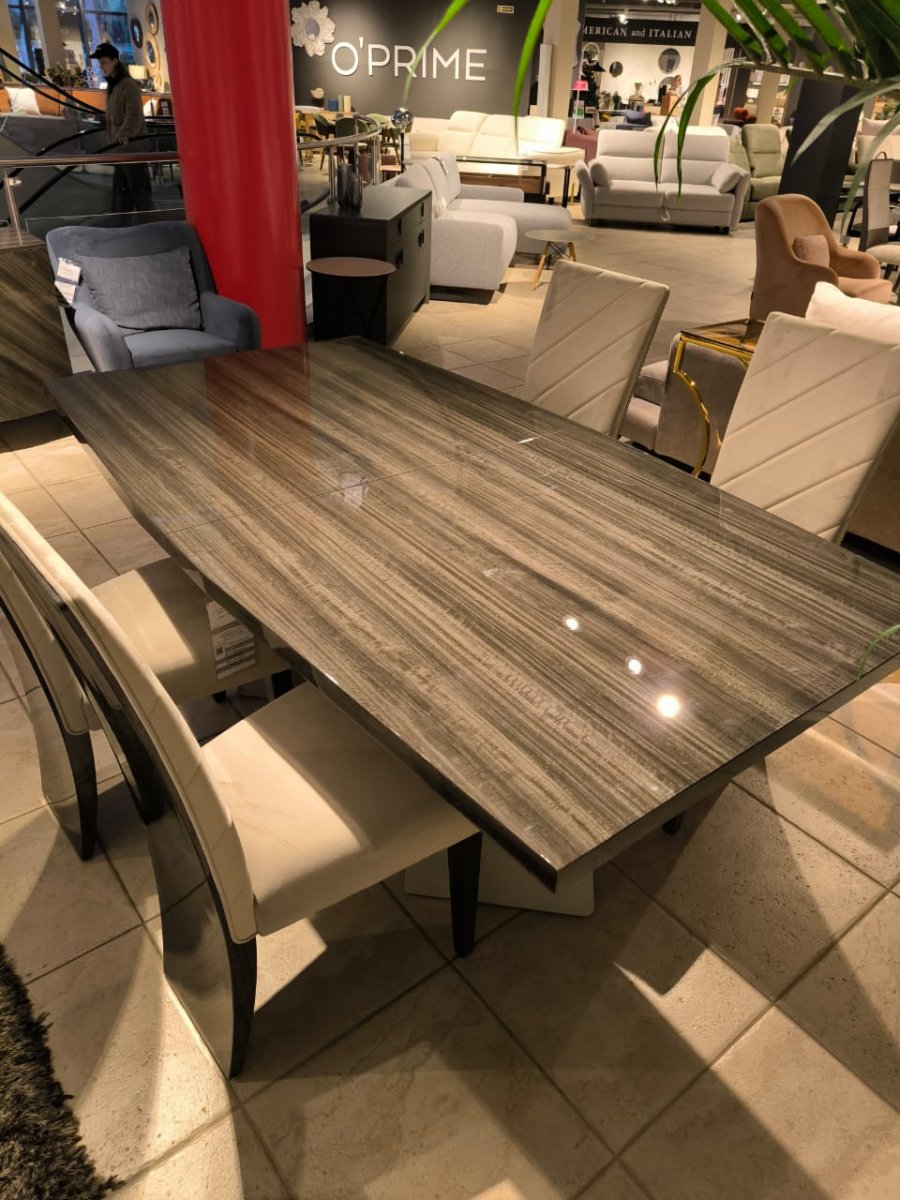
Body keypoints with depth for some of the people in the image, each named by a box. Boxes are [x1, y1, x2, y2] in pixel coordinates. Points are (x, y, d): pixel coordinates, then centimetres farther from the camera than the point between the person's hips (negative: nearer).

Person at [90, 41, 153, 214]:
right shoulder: (110, 86, 15)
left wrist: (125, 134, -36)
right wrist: (112, 137, 14)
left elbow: (134, 114, -24)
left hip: (133, 144, -9)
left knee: (138, 187, -8)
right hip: (119, 145, 9)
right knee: (120, 189, 12)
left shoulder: (128, 85, -11)